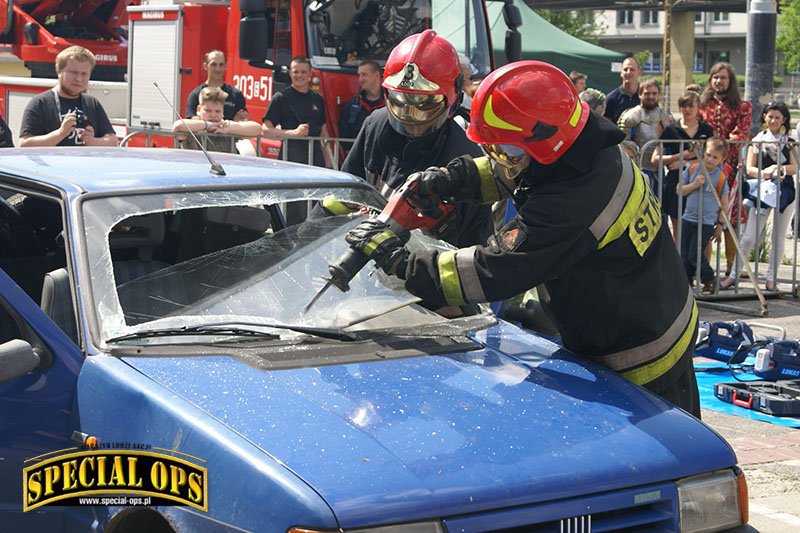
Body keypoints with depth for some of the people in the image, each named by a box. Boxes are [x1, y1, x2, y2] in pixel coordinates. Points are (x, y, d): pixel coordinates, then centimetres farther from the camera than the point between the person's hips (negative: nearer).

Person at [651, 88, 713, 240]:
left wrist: (687, 163, -11)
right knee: (678, 231, 5)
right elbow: (655, 159, 0)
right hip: (676, 184, 0)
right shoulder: (671, 130, 5)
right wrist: (682, 155, -10)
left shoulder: (706, 130, 8)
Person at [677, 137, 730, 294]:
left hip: (706, 223, -4)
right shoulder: (691, 169, 2)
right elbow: (680, 190, 3)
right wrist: (694, 185, -14)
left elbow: (724, 203, 2)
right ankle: (686, 281, 21)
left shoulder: (721, 178, -4)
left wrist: (720, 225, 4)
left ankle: (709, 280, 13)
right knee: (684, 254, 6)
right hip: (688, 219, 4)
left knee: (694, 254, -7)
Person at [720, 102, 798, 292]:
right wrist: (764, 173, -19)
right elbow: (750, 168, 0)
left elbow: (794, 168, 0)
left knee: (779, 238, 6)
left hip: (785, 192, 1)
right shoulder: (757, 141, 5)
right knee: (749, 237, -4)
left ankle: (771, 279, 15)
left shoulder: (789, 142, 7)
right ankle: (734, 275, 3)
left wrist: (778, 168, -17)